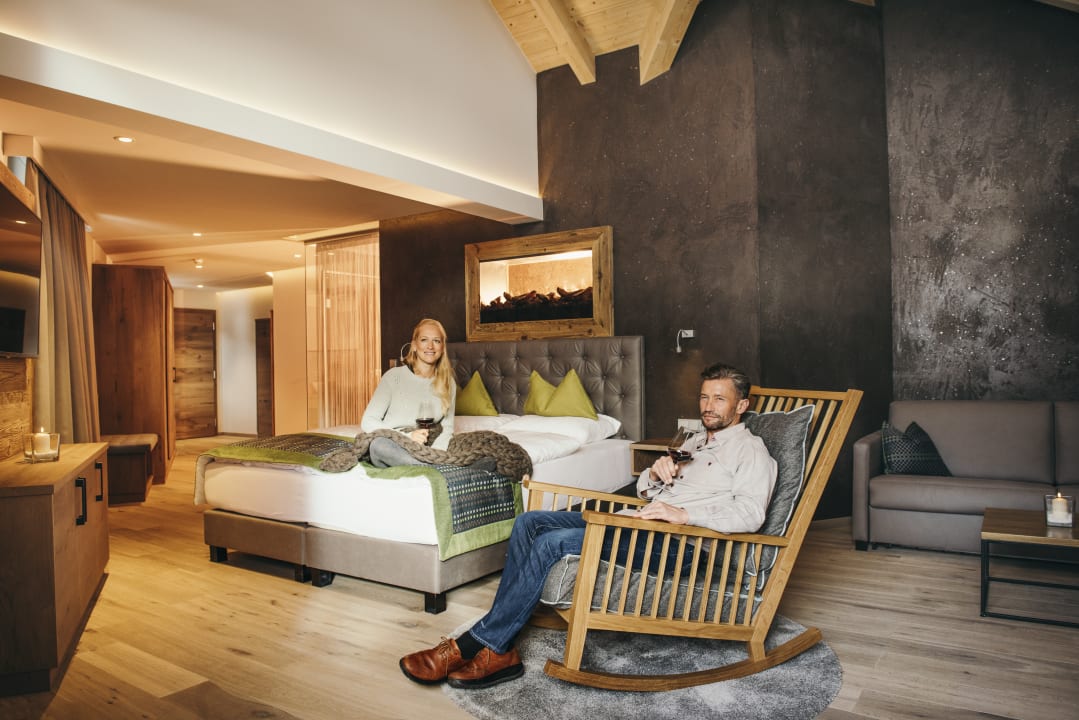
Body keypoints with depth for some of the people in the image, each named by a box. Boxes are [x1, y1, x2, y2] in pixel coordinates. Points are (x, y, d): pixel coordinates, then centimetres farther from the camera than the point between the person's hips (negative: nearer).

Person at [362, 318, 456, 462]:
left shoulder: (448, 384, 8)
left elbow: (447, 428, 7)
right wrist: (407, 436, -20)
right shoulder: (394, 376, -3)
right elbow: (367, 422, -6)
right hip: (392, 450, -1)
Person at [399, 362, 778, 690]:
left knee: (555, 542, -26)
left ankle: (473, 644, -19)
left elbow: (751, 514, -17)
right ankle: (499, 649, -13)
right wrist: (654, 474, 5)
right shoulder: (696, 441, 26)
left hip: (678, 543, -9)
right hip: (641, 521, 9)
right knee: (530, 521, -9)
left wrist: (684, 514, -27)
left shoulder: (750, 450, 0)